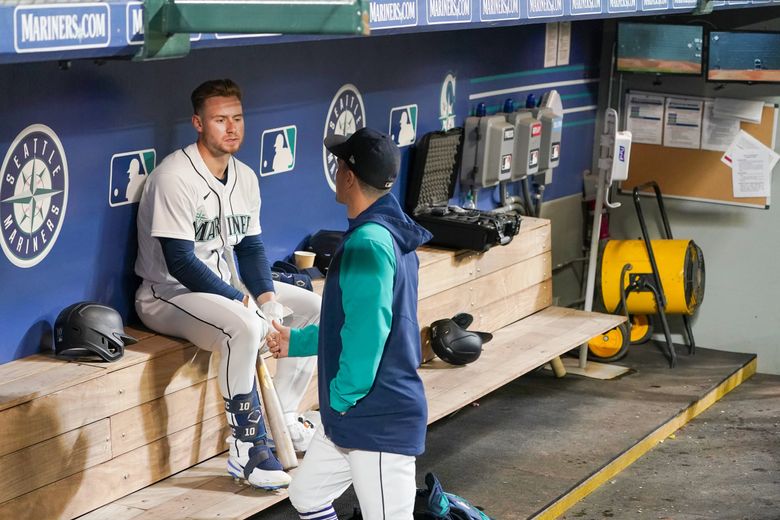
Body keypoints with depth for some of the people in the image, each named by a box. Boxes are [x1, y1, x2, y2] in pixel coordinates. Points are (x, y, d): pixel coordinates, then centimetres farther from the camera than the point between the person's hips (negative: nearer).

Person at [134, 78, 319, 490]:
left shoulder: (244, 177, 5)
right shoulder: (174, 177, -20)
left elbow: (250, 247, 9)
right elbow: (180, 261, -24)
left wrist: (267, 296, -9)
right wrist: (241, 301, -23)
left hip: (224, 285, 9)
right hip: (167, 292, -9)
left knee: (313, 308, 3)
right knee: (244, 328, -36)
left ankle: (284, 415, 11)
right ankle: (246, 449, -24)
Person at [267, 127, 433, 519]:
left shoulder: (367, 243, -22)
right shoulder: (387, 235, 12)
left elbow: (367, 333, -29)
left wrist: (341, 399, -17)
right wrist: (296, 342, 25)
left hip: (378, 419, -10)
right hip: (357, 416, 10)